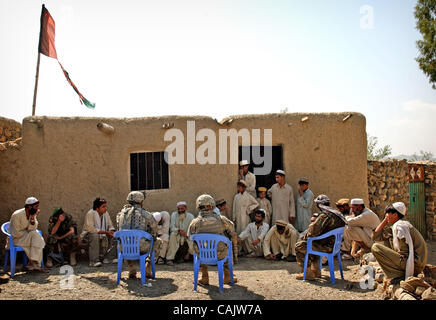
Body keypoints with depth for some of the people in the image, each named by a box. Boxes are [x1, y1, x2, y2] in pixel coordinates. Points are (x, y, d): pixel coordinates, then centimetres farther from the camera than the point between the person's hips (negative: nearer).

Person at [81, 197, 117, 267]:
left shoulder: (106, 213, -2)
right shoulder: (90, 214, -21)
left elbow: (110, 226, 6)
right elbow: (91, 229, -29)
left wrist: (111, 232, -19)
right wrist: (106, 232, -32)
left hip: (102, 235, 6)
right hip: (88, 235, -6)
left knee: (113, 236, -11)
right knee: (95, 236, -36)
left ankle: (109, 258, -4)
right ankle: (93, 261, -33)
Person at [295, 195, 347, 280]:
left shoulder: (324, 215, -22)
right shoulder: (336, 213, 9)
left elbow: (313, 231, -27)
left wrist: (306, 236, -6)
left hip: (327, 246, -10)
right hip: (334, 244, 10)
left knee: (299, 246, 0)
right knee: (311, 244, 31)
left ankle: (307, 273, 4)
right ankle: (316, 271, 30)